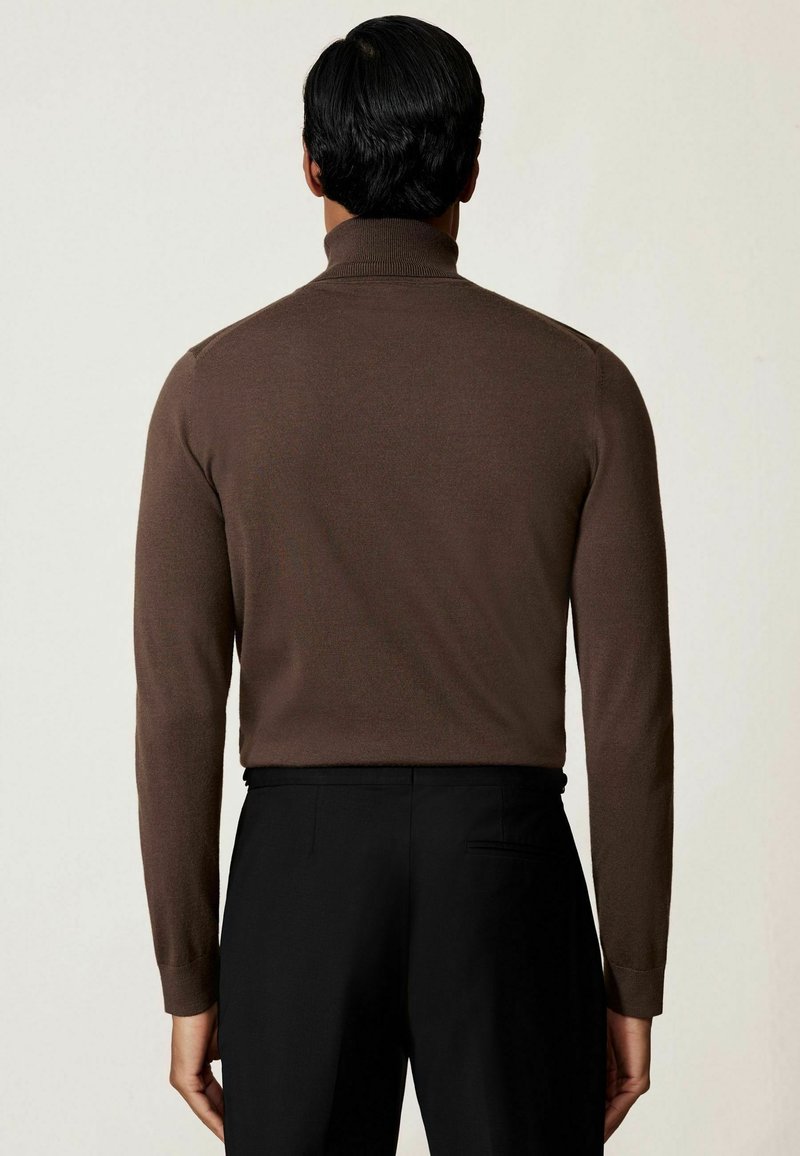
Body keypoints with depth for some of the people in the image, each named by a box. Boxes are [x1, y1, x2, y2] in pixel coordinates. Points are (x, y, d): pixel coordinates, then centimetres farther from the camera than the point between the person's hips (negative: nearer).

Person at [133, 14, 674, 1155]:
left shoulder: (213, 386, -2)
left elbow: (177, 714, -4)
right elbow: (631, 715, -3)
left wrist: (189, 985, 5)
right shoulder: (584, 384, -3)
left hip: (301, 884, 0)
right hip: (507, 884, 0)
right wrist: (635, 985, 6)